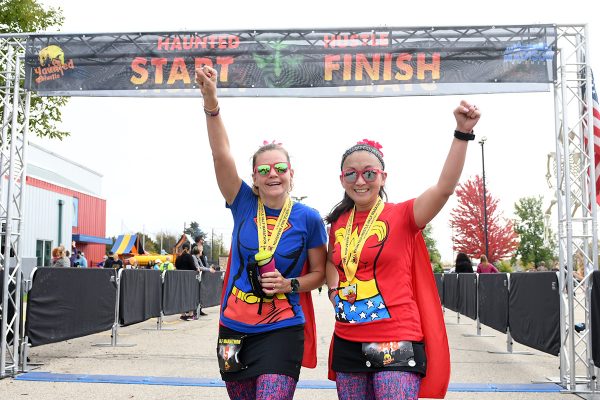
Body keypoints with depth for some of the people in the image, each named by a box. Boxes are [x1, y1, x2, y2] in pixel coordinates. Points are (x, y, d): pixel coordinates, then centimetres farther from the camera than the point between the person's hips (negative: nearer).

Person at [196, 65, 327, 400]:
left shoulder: (308, 218, -5)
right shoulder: (244, 205, -2)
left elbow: (319, 272, 5)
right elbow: (222, 154, -14)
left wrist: (289, 284, -15)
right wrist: (211, 102, -26)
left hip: (282, 331, -3)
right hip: (235, 328, 3)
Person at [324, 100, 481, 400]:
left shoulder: (402, 216, -7)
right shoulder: (337, 223, 7)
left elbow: (444, 188, -24)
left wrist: (462, 133, -32)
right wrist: (334, 290, 6)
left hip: (395, 343, -5)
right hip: (348, 342, 6)